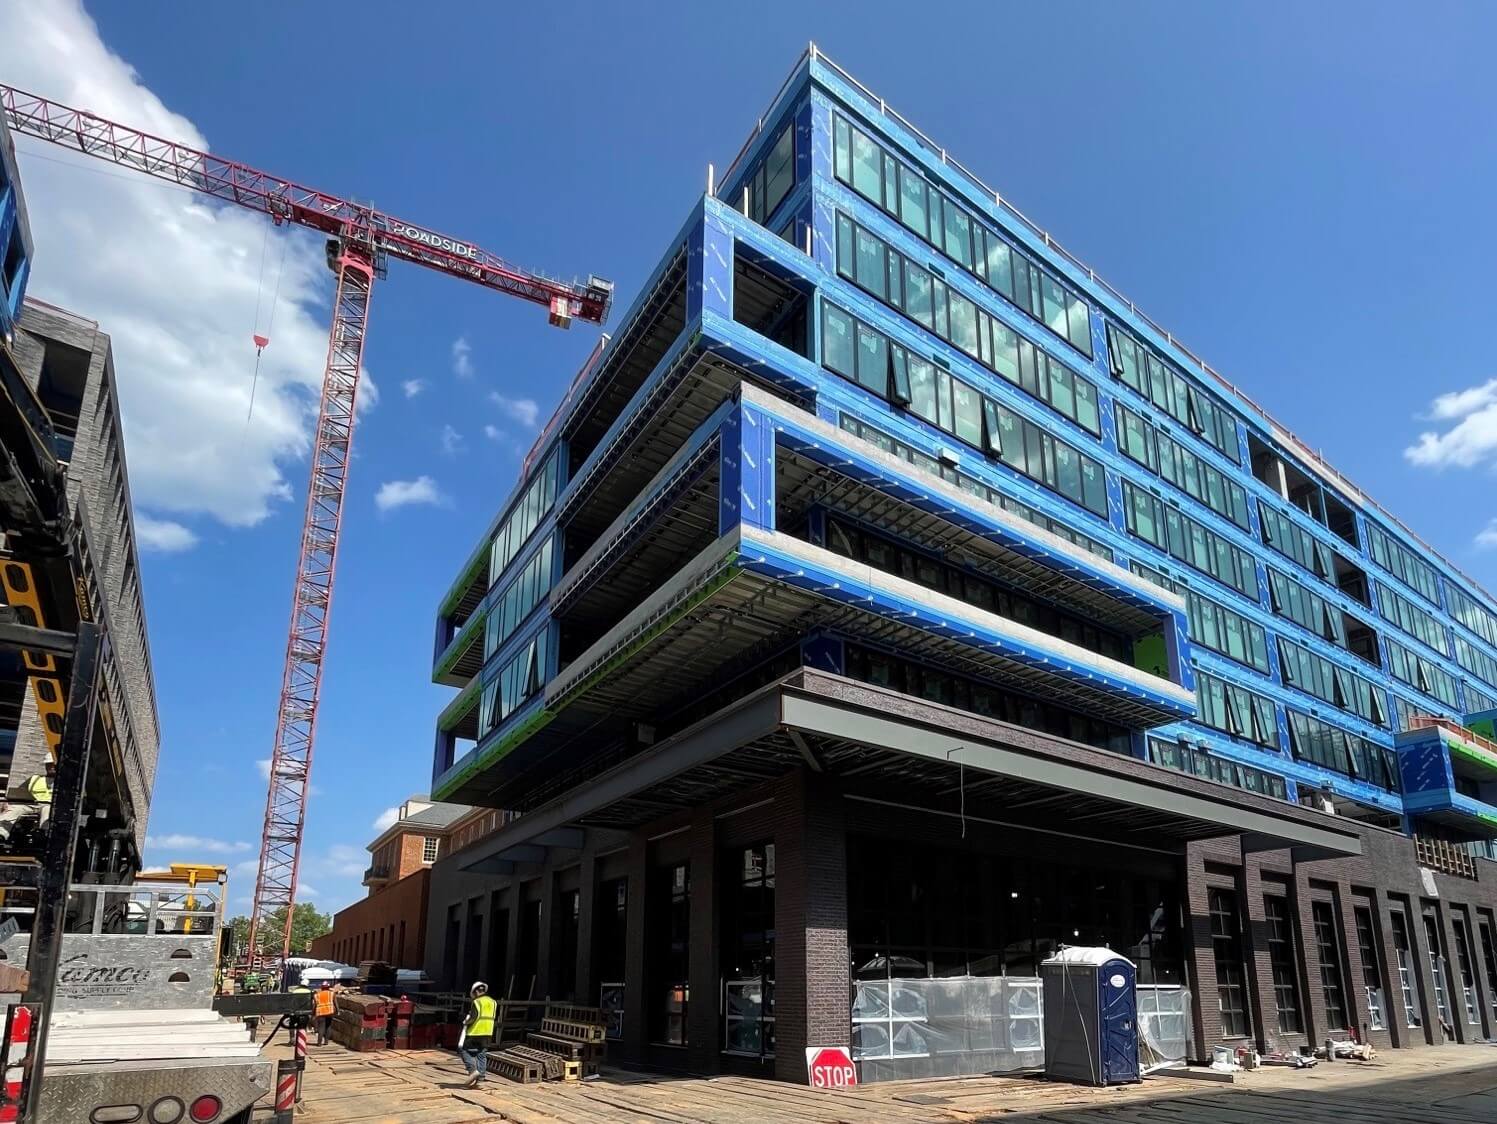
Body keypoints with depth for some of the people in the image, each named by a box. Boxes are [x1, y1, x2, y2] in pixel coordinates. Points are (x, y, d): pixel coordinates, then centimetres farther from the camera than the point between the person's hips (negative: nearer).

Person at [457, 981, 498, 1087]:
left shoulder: (476, 1002, -10)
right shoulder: (493, 1002, 11)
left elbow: (473, 1017, -18)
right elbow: (494, 1017, 13)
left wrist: (466, 1022, 0)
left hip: (475, 1032, -6)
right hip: (488, 1033, 6)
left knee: (463, 1049, 7)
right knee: (482, 1055, 11)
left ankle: (473, 1069, -7)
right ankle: (480, 1078, 5)